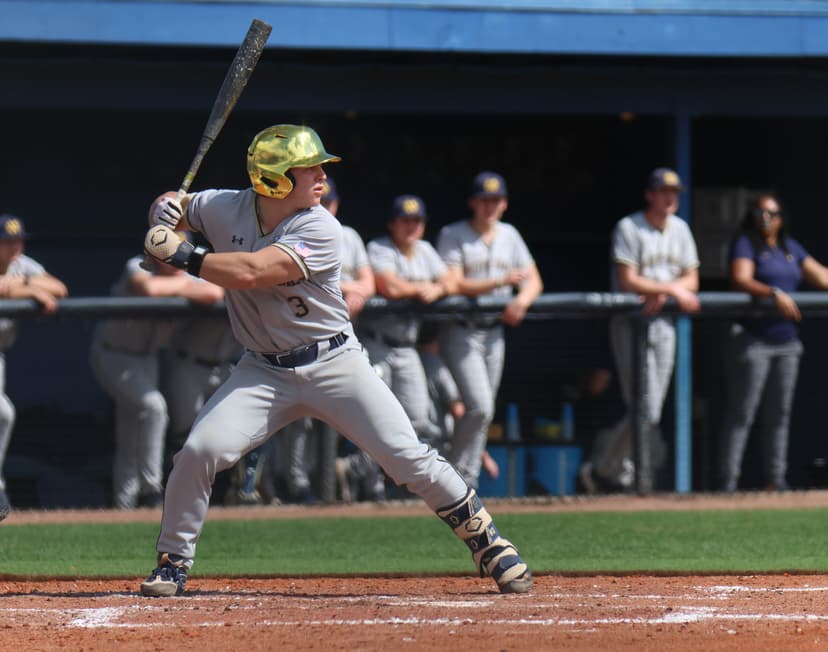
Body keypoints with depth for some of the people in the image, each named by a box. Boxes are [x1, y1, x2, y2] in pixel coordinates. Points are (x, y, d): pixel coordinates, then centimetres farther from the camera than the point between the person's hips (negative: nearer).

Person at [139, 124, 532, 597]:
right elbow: (172, 212, 15)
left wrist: (183, 256, -22)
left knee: (408, 457, -11)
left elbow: (249, 272, -29)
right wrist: (167, 210, -10)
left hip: (334, 363, -3)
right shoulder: (226, 209, -4)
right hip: (264, 371, 3)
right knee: (200, 450, -14)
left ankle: (488, 544, 3)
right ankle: (173, 562, 5)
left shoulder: (321, 230, -18)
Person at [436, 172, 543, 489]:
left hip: (494, 331, 6)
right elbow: (453, 284, -16)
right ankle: (453, 475, -3)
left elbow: (533, 280, 11)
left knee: (483, 412, 7)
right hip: (461, 332, -6)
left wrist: (521, 300, -12)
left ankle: (467, 482, 14)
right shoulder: (453, 235, -5)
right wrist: (501, 281, -23)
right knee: (480, 407, -16)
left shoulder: (509, 235, 13)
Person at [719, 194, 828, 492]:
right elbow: (741, 280, -19)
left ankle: (776, 479, 12)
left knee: (779, 414, 8)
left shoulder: (791, 248, 17)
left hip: (786, 341, 6)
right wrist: (775, 294, -33)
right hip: (752, 340, -6)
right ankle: (729, 480, -8)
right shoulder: (745, 244, -3)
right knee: (742, 412, -8)